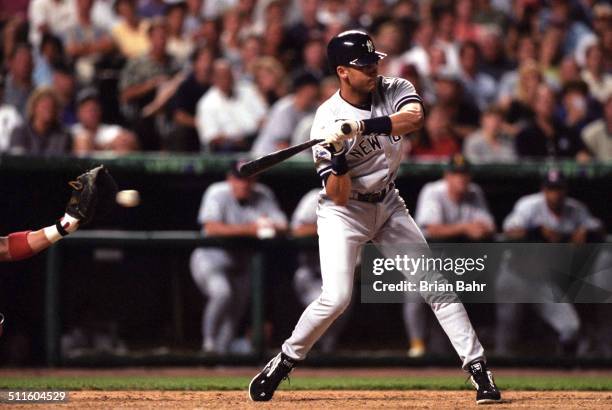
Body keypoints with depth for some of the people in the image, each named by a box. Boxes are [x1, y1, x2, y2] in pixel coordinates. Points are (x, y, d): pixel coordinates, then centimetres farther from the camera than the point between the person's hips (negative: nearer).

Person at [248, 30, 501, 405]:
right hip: (344, 211, -4)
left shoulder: (394, 90, -8)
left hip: (388, 204, 4)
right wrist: (339, 154, -38)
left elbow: (415, 117, -33)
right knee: (336, 298, -18)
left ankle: (478, 367, 2)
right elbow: (339, 195, -20)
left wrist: (360, 127, -42)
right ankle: (283, 363, 2)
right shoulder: (328, 120, -19)